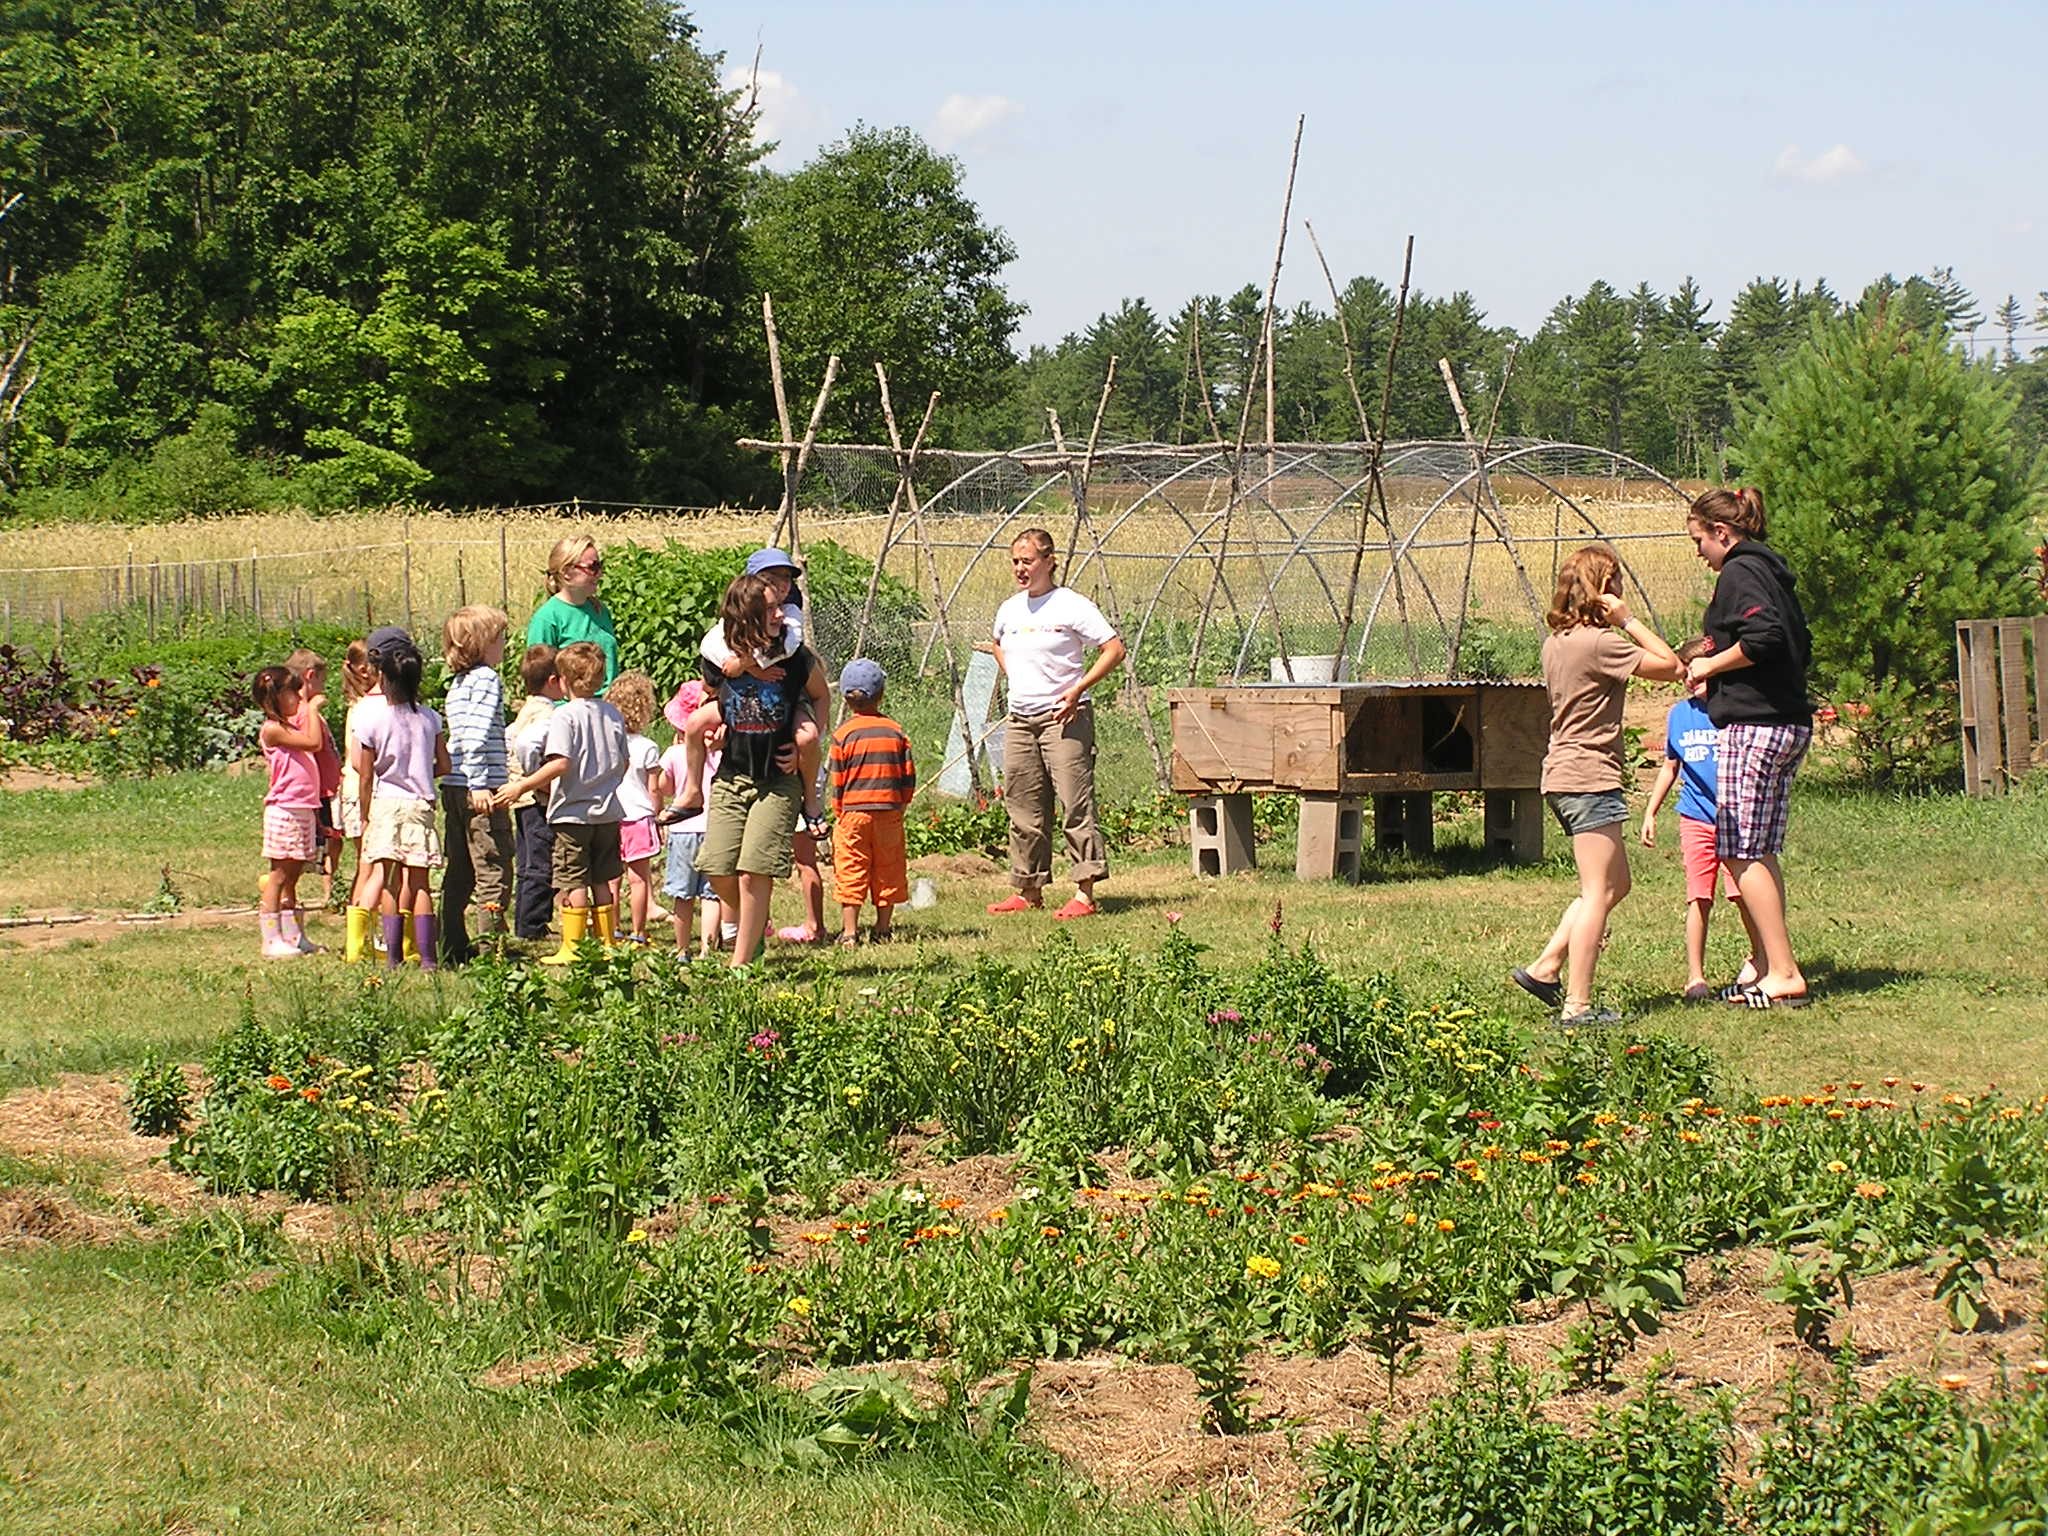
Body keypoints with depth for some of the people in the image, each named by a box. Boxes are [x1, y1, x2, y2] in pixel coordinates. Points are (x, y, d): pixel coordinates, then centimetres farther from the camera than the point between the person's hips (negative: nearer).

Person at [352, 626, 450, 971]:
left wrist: (365, 817, 8)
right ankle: (426, 954, -2)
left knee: (392, 884, 5)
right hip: (420, 803, 2)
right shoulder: (429, 718, 0)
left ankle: (393, 956, 2)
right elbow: (443, 766, 4)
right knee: (419, 883, 5)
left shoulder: (372, 721, -8)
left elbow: (366, 776, -3)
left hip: (386, 803, -2)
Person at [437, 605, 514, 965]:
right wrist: (479, 783, -24)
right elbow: (477, 734, -21)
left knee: (460, 872, 13)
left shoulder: (458, 683, 16)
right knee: (493, 869, -5)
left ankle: (453, 949, 16)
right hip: (481, 790, -9)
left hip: (453, 787, 9)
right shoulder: (487, 678, -10)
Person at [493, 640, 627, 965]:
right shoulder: (613, 715, 6)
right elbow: (622, 765, 11)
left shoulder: (566, 715, -13)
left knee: (573, 883, -2)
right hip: (607, 812, 6)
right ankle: (607, 945, 17)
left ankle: (572, 948, -2)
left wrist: (521, 786, -18)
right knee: (603, 882, 13)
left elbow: (561, 764, -23)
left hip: (573, 813, -6)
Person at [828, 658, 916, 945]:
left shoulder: (843, 734, -5)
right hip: (889, 813, 2)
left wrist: (838, 812, 11)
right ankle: (883, 928, 14)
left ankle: (849, 931, -1)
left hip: (853, 813, -2)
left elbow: (837, 782, -1)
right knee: (887, 871, 10)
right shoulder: (895, 732, 1)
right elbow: (909, 777, 4)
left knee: (851, 871, 2)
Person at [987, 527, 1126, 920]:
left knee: (1075, 805, -11)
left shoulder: (1072, 606, -7)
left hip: (1064, 717, -7)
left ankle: (1085, 892, -14)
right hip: (1020, 721, 7)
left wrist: (1077, 689, -16)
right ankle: (1029, 890, 16)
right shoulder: (1009, 610, 12)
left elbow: (1114, 650, -9)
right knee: (1023, 810, 8)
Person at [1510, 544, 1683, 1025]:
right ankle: (1577, 1006, -9)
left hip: (1563, 775, 10)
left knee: (1615, 883, 19)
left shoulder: (1556, 643, 13)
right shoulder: (1598, 642, -15)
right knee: (1599, 893, -7)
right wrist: (1628, 619, -11)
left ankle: (1544, 968, 16)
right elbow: (1669, 666, -14)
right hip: (1590, 778, -10)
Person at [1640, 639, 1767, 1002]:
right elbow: (1670, 768, 22)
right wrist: (1650, 813, 19)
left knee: (1742, 892, -5)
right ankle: (1695, 976, 6)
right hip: (1695, 819, 3)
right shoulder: (1679, 714, 11)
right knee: (1698, 898, 0)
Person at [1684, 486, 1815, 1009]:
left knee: (1742, 853, -7)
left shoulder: (1740, 571, -10)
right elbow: (1800, 647, 19)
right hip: (1790, 723, 10)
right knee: (1761, 853, 13)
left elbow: (1763, 636, -25)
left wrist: (1711, 666, -11)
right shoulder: (1772, 570, 18)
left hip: (1754, 725, -10)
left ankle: (1783, 972, -9)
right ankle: (1767, 963, 16)